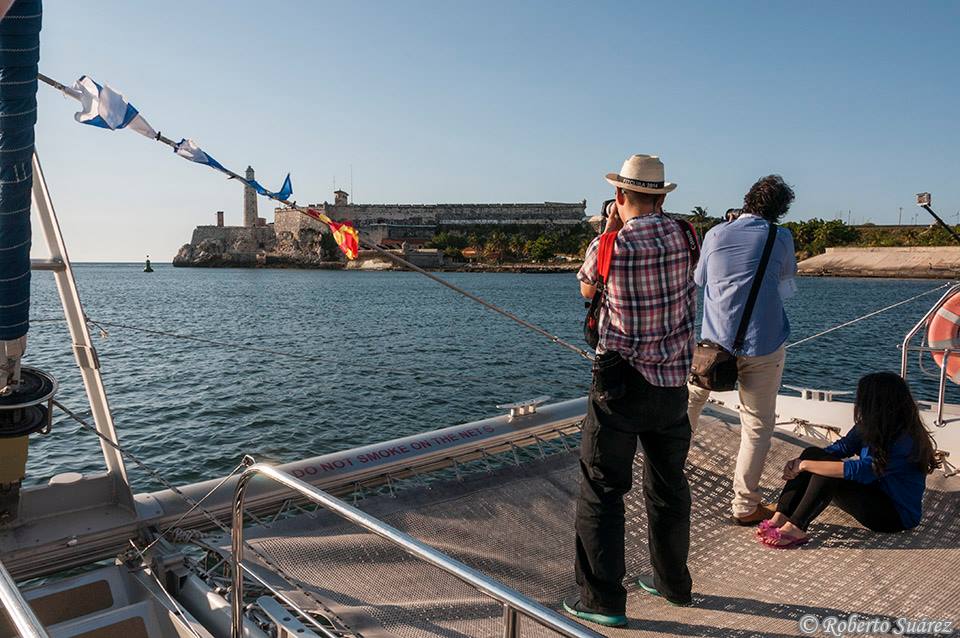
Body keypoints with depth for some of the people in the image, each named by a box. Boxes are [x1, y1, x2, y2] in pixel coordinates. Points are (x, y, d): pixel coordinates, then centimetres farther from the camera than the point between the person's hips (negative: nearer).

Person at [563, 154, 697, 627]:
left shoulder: (607, 246, -12)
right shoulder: (679, 235, -2)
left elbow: (587, 290, 9)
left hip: (621, 382, -5)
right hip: (673, 381, 5)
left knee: (602, 489, 5)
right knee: (668, 485, 19)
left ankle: (603, 599, 9)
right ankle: (673, 582, 35)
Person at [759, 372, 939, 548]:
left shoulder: (905, 442, -27)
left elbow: (861, 471, -34)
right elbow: (843, 447, 0)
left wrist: (805, 465, -32)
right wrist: (799, 462, -16)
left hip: (896, 515, -8)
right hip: (873, 491, 8)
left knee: (829, 475, -29)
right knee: (813, 454, -11)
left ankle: (795, 529, -24)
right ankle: (780, 518, -20)